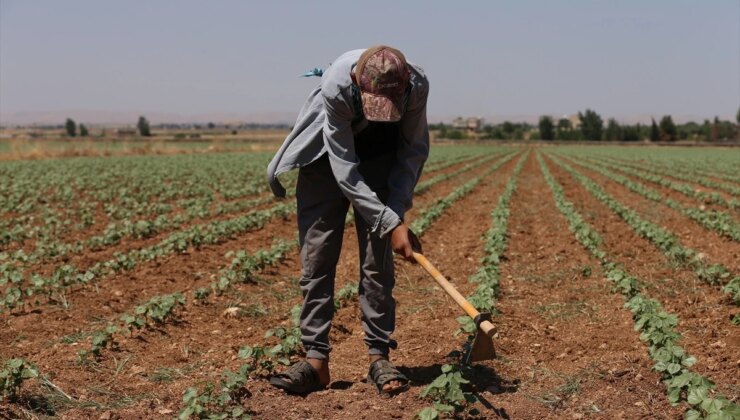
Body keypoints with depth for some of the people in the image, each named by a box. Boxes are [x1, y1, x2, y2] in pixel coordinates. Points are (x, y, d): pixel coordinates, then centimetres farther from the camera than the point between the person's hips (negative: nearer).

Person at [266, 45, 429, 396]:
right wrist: (390, 223, -34)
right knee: (316, 256, -5)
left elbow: (414, 149, -13)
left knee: (378, 258, -4)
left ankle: (379, 356, 3)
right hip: (328, 154, -1)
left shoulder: (417, 85, -30)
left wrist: (397, 209, -21)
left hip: (380, 155, 1)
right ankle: (316, 359, 0)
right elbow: (344, 168, -32)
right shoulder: (336, 86, -37)